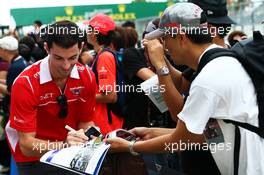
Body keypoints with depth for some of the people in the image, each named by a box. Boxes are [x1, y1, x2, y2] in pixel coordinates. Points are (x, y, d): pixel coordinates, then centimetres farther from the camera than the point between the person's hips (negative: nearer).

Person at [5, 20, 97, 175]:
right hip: (34, 158, -3)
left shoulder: (87, 77, -10)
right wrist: (64, 145, -38)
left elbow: (85, 123, 1)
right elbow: (26, 145, -23)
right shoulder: (26, 83, -23)